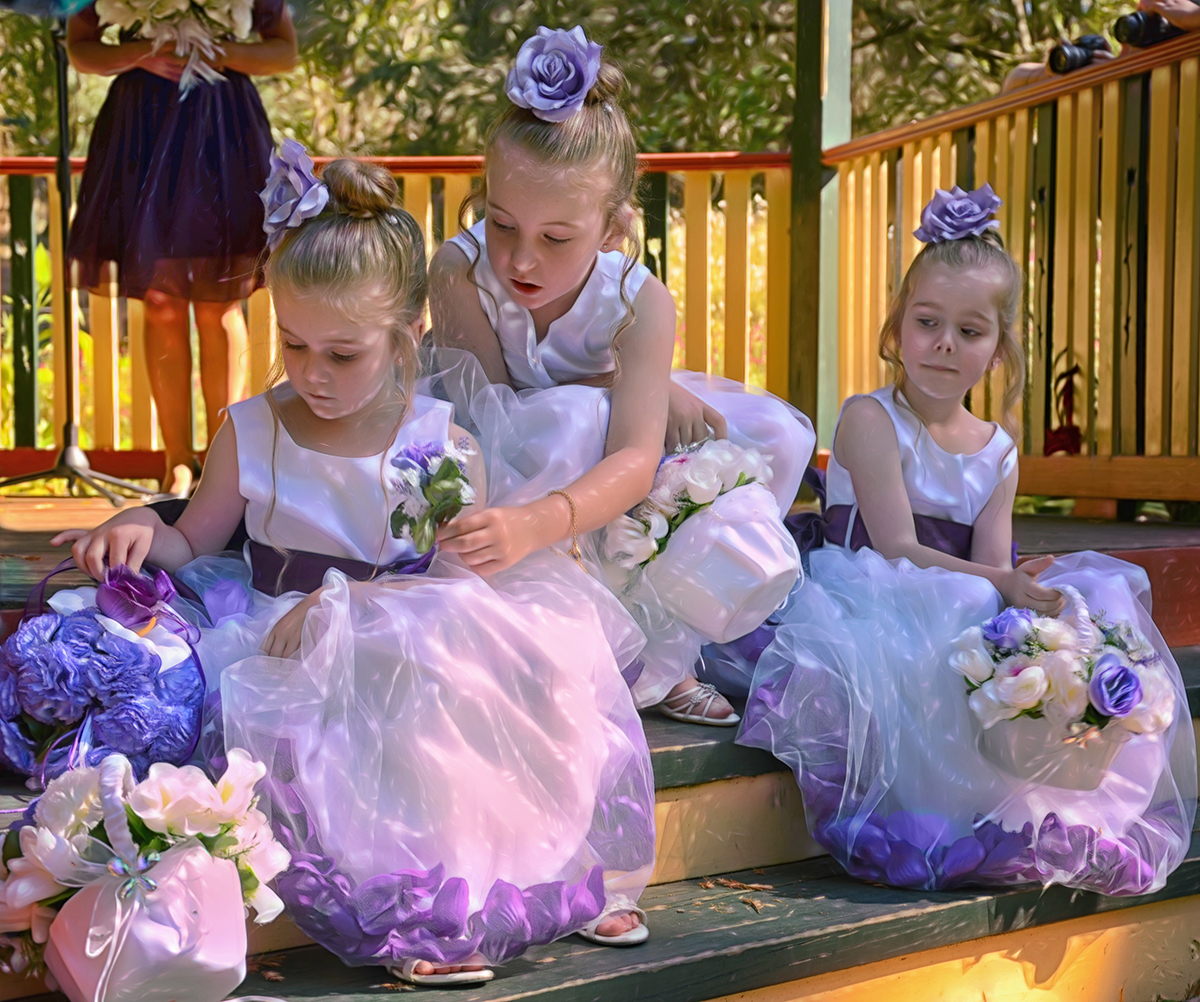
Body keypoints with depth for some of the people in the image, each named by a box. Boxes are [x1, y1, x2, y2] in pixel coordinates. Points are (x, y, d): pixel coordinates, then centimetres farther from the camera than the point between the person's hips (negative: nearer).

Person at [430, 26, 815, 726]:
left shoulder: (641, 304, -26)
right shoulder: (459, 270, -29)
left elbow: (635, 457, -38)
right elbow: (491, 407, -23)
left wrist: (539, 520, -59)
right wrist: (632, 383, -27)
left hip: (597, 482, 3)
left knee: (779, 434, -13)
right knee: (573, 417, -38)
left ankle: (655, 659, -9)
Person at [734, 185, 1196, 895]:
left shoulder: (998, 451, 14)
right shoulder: (870, 420, -5)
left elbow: (994, 560, 1)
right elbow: (899, 550, -15)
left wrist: (1020, 586, -25)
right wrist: (1002, 584, -29)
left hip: (971, 623, 6)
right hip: (877, 613, -6)